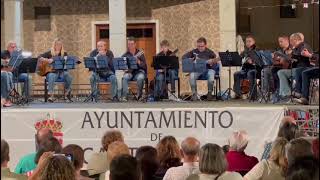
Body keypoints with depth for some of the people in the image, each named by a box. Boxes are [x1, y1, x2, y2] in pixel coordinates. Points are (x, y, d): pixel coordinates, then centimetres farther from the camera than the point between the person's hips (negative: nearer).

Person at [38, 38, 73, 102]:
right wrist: (47, 60, -17)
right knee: (51, 76, -38)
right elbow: (39, 57, 0)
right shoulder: (50, 53, 9)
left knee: (68, 75, -32)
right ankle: (50, 96, -41)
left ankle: (67, 92, -11)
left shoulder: (64, 54, 14)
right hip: (52, 71, -2)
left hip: (62, 71, 2)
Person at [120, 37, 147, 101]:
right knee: (125, 77, -32)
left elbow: (144, 66, -4)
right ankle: (124, 96, -29)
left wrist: (138, 62, -22)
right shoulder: (126, 55, 9)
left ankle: (140, 95, -16)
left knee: (140, 77, -35)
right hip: (129, 72, 2)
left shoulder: (140, 53, 3)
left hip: (139, 71, -1)